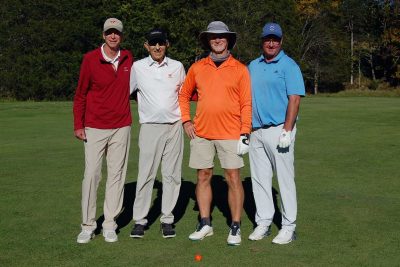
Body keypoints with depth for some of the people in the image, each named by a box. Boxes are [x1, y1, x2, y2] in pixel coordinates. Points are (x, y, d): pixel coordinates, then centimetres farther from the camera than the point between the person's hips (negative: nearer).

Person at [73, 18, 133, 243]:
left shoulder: (128, 58, 5)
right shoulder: (90, 59, -5)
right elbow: (80, 94, 0)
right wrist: (78, 125, -3)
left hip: (121, 127, 3)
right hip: (95, 129, -3)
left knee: (117, 174, 4)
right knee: (92, 174, -3)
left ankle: (110, 225, 13)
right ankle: (88, 226, 9)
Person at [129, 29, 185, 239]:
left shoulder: (177, 67, 9)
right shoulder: (138, 67, 4)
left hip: (174, 126, 2)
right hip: (150, 127, -2)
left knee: (172, 174, 4)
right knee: (146, 174, -4)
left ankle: (167, 219, 13)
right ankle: (139, 220, 6)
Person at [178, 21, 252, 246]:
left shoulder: (240, 69, 0)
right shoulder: (197, 68, 8)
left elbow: (246, 104, -1)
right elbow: (184, 95, 18)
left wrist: (245, 134, -8)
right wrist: (186, 121, 7)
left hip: (229, 134, -3)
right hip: (201, 133, 3)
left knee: (234, 179, -1)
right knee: (203, 177, 8)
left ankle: (236, 227, 9)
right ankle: (205, 224, 20)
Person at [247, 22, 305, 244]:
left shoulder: (289, 65, -3)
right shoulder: (253, 66, 16)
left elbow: (295, 99, -10)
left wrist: (287, 131, -18)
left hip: (279, 130, -6)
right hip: (256, 131, 6)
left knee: (285, 179, -1)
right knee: (259, 179, 9)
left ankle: (289, 227, 7)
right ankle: (263, 222, 19)